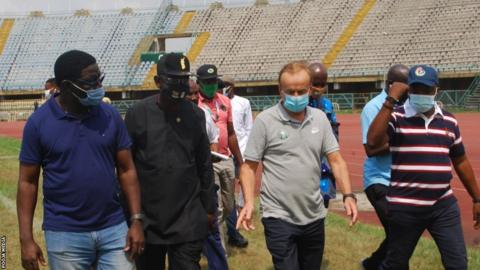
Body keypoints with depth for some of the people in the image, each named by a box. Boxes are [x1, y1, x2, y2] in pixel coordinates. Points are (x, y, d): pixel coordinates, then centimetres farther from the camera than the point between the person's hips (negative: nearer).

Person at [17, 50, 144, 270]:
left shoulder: (110, 116, 1)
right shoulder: (39, 122, -6)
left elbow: (126, 170, 6)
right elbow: (28, 181, -3)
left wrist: (136, 220, -2)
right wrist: (26, 238, -8)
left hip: (113, 229, 2)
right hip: (65, 235, -2)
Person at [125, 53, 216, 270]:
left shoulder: (196, 115, 2)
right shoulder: (138, 114, -5)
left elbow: (204, 166, 10)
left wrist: (208, 207, 11)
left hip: (188, 220, 1)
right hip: (147, 219, -1)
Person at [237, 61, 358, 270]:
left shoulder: (320, 119, 3)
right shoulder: (265, 121, -9)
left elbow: (336, 160, 5)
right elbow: (249, 166, -5)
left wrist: (348, 195, -9)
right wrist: (249, 202, -19)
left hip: (314, 216, 5)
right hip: (279, 217, -4)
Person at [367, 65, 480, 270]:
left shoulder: (449, 121, 8)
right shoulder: (396, 117, -6)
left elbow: (460, 161, 16)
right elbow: (373, 142, -25)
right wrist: (390, 101, -25)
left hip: (444, 205, 4)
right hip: (405, 207, -4)